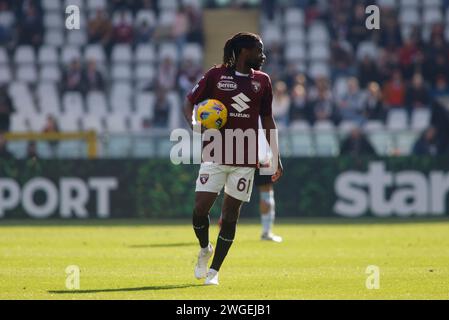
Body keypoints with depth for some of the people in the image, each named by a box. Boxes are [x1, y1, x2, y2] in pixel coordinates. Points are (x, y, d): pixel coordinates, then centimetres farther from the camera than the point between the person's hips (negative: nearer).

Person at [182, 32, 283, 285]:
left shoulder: (262, 81, 9)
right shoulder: (216, 75, 0)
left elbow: (267, 120, 16)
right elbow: (190, 102, 6)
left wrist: (276, 157, 12)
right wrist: (194, 124, -16)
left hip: (246, 160, 2)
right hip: (215, 156, -2)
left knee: (231, 215, 0)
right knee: (201, 208, -10)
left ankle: (214, 270, 10)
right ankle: (205, 249, 21)